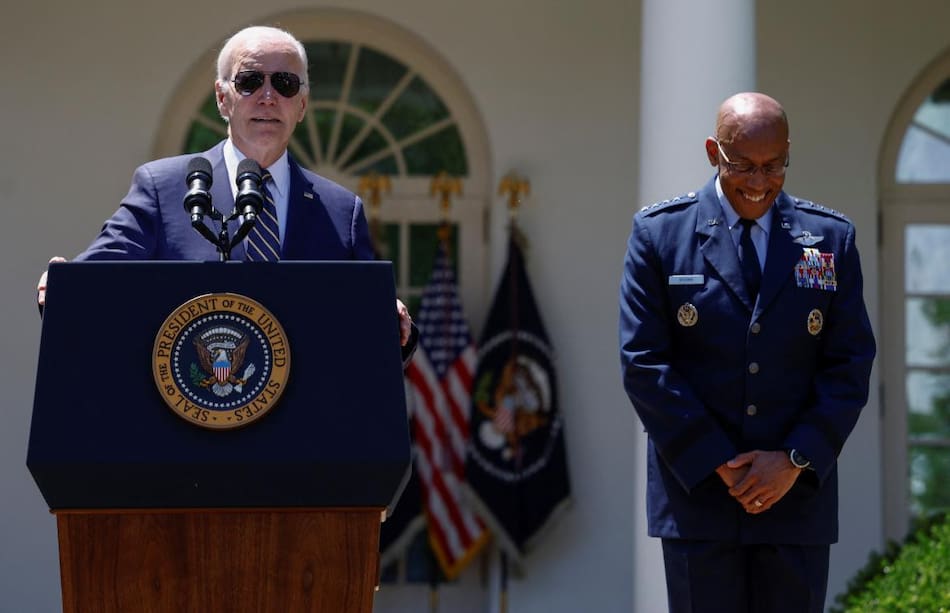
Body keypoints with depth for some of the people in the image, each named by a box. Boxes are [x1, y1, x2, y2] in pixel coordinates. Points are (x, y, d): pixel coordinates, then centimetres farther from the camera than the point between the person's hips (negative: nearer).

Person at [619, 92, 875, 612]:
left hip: (798, 490, 2)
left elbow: (850, 367, 4)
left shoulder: (831, 238, 6)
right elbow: (643, 364, -4)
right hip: (697, 492, -2)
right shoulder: (659, 233, 0)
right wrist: (721, 466, -10)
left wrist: (795, 461, -9)